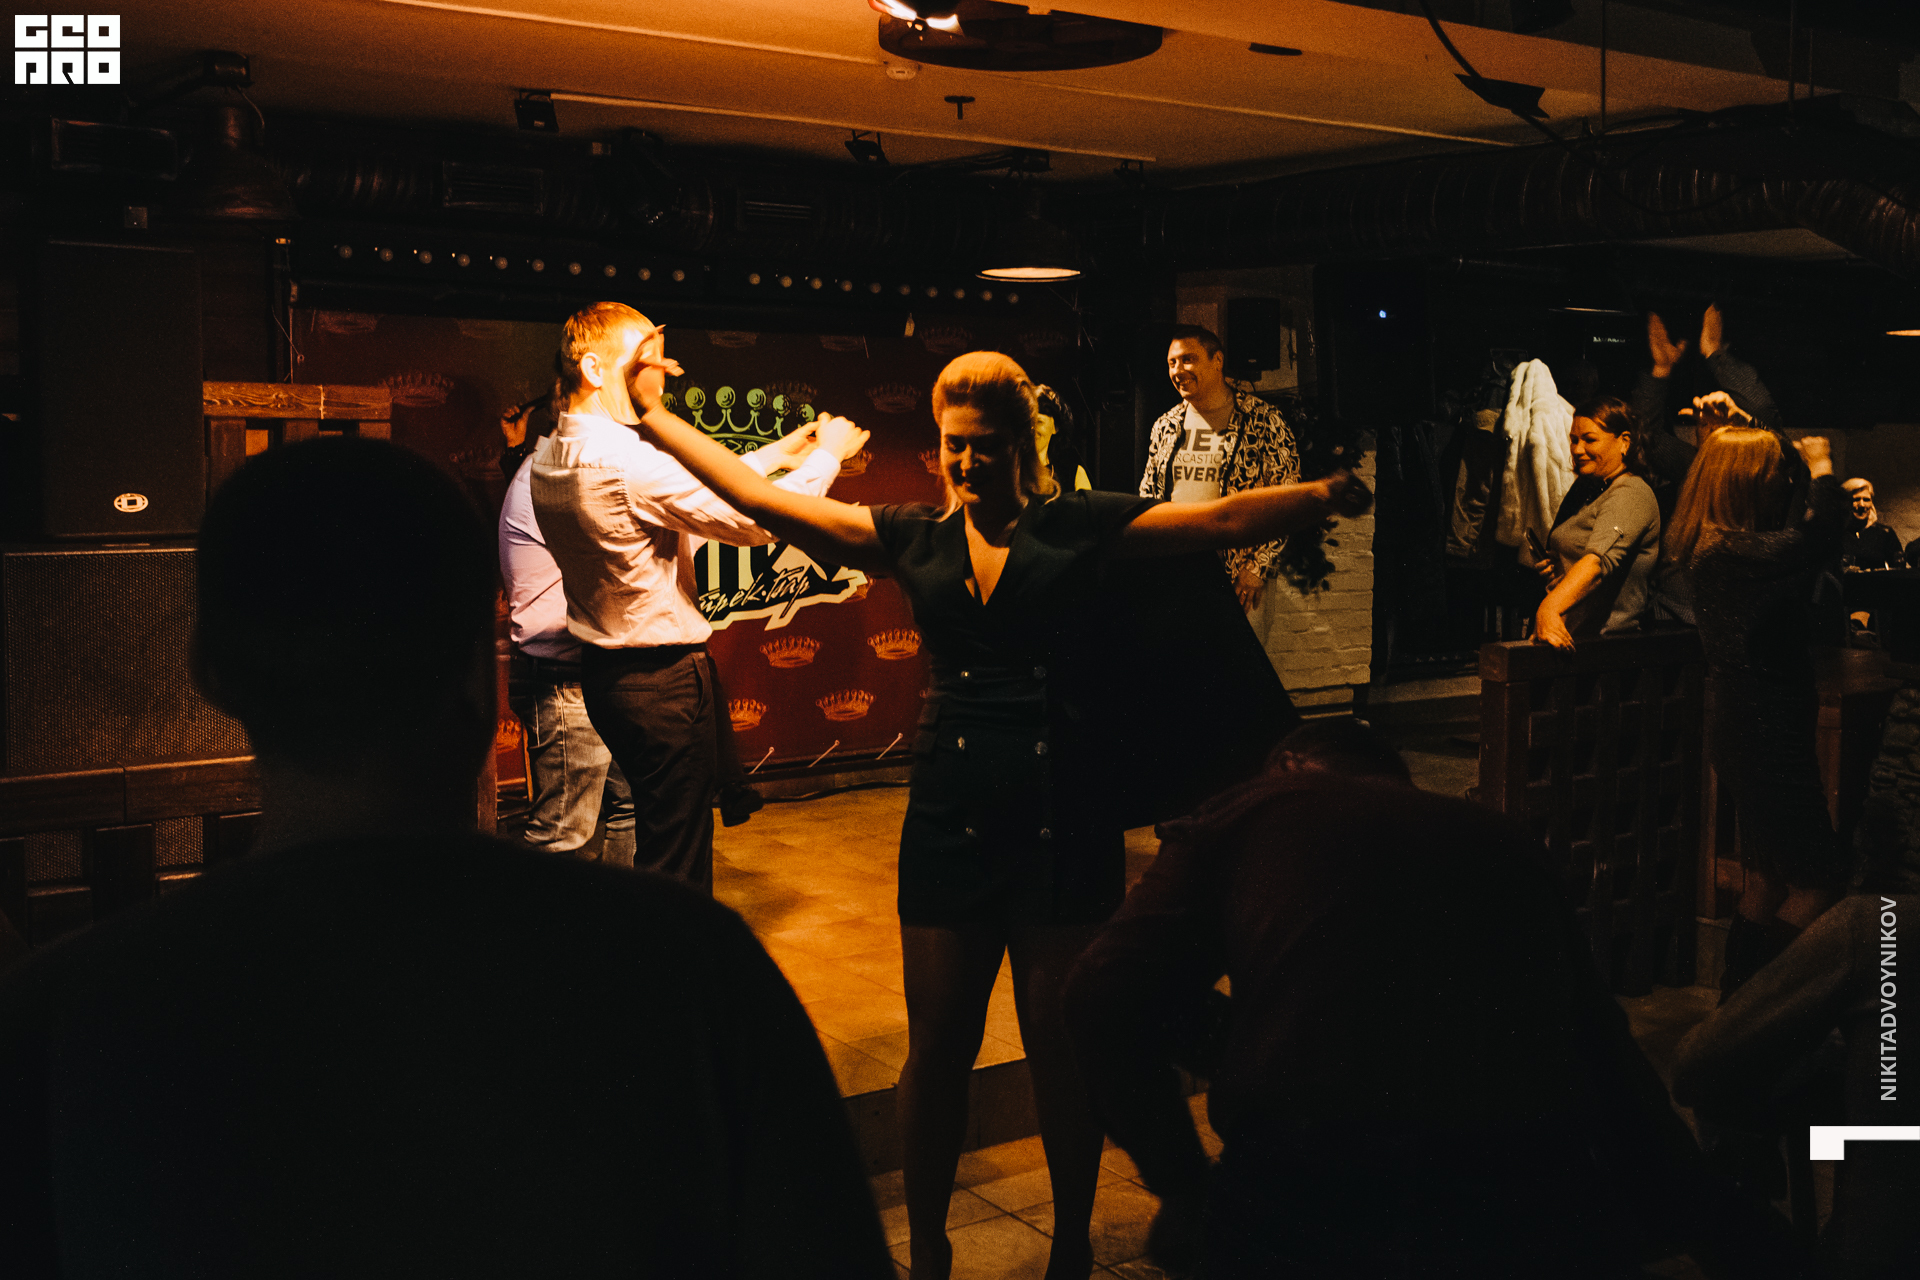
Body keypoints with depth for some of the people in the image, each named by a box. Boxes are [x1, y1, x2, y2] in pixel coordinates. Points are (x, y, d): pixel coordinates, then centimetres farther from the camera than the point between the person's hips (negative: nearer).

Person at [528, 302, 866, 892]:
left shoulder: (546, 461, 5)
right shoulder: (629, 462, -24)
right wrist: (827, 455, -3)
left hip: (604, 674, 10)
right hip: (665, 680, -10)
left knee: (655, 838, 24)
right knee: (677, 861, 2)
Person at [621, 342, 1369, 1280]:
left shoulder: (1078, 525, 1)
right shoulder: (913, 538, 8)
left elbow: (1223, 520, -6)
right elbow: (764, 500, 10)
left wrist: (1327, 495, -19)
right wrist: (653, 417, 13)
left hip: (1065, 823, -2)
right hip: (950, 820, 2)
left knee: (1063, 1051, 9)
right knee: (938, 1050, 10)